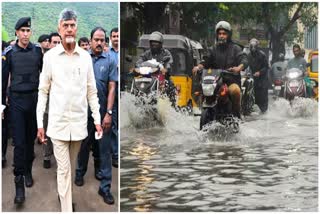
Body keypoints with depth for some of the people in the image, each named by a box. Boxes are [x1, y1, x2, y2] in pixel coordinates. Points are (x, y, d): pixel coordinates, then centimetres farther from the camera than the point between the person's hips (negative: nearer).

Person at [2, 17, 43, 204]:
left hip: (34, 99, 2)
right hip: (17, 100, -2)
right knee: (19, 142, -6)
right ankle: (19, 183, -4)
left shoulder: (38, 50, 1)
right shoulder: (10, 52, -4)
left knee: (31, 138, 13)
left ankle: (28, 171, 31)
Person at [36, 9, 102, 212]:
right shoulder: (50, 56, -4)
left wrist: (97, 120, 3)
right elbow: (43, 91, 0)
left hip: (79, 122, 2)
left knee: (71, 167, 16)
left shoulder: (86, 56, 2)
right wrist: (40, 124, -3)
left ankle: (66, 196, 35)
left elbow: (92, 91, 7)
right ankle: (67, 210, 2)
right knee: (63, 169, -2)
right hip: (58, 123, -2)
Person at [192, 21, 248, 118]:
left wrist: (239, 67, -30)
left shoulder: (235, 48, 9)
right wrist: (199, 67, -17)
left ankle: (236, 113, -18)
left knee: (235, 90, -35)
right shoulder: (213, 49, 19)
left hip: (232, 80, -3)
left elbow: (244, 60, -6)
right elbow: (207, 61, 6)